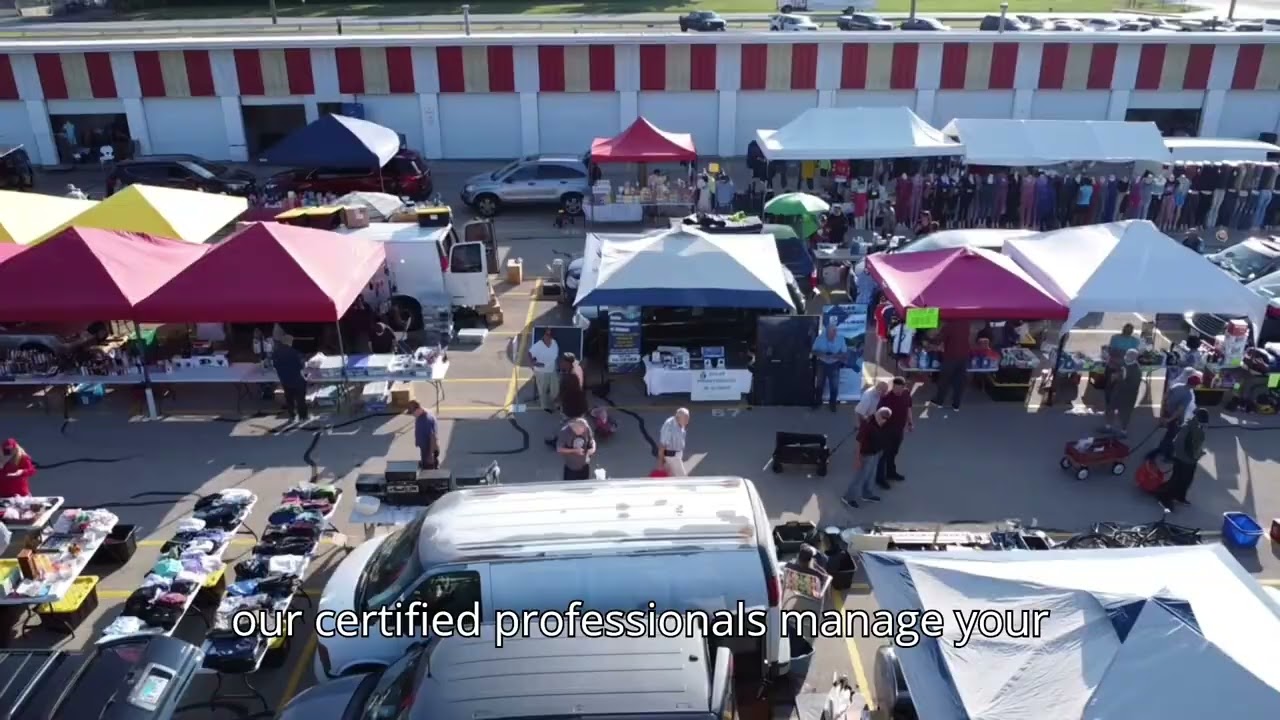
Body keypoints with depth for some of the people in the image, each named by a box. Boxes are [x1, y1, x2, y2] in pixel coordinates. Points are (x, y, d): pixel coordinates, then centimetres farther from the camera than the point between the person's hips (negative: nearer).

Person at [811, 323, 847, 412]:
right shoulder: (820, 338, -16)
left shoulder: (840, 339, -16)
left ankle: (833, 404, 22)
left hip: (834, 365, 0)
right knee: (820, 384, 10)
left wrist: (834, 356, -28)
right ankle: (817, 403, 28)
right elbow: (814, 351, -8)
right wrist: (823, 354, -27)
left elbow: (844, 353, -8)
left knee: (834, 386, 2)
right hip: (822, 363, 0)